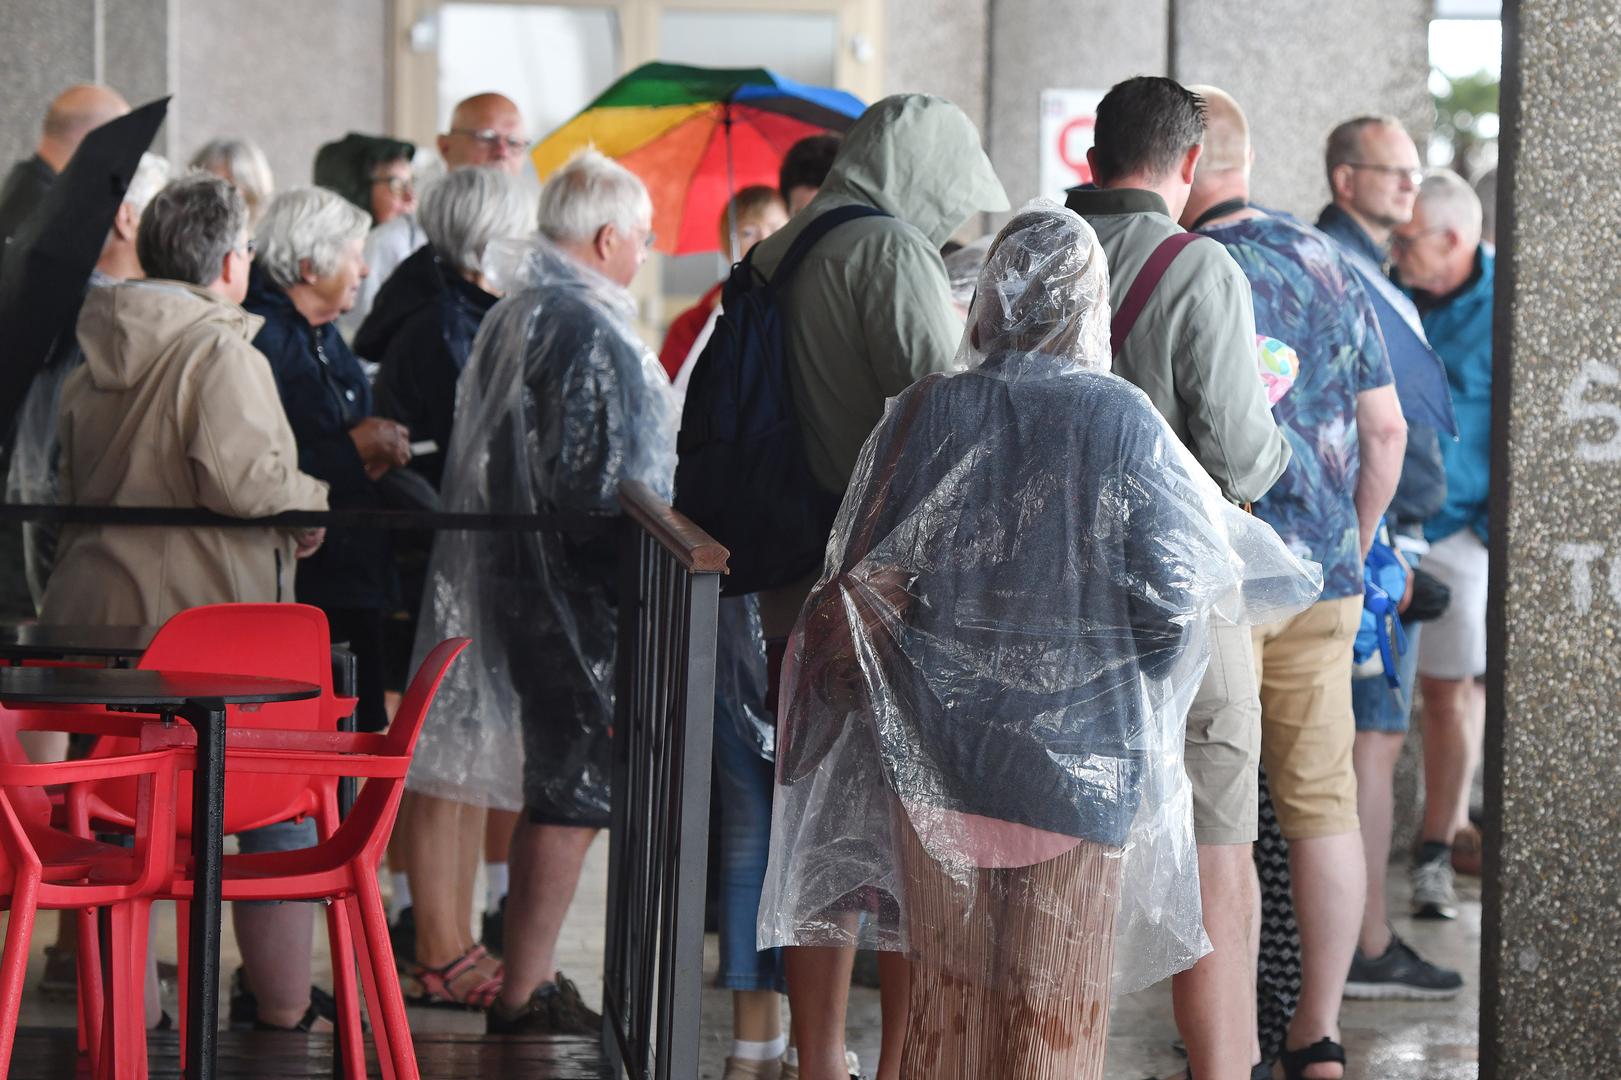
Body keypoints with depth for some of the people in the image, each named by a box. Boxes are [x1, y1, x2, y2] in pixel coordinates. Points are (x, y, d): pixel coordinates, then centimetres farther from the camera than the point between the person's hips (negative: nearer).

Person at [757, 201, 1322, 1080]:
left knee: (947, 984, 13)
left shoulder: (927, 413, -6)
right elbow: (1173, 594, -9)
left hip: (939, 748, 2)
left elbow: (855, 580, -2)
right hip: (1083, 759, -2)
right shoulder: (1124, 424, -11)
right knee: (1055, 1002, 8)